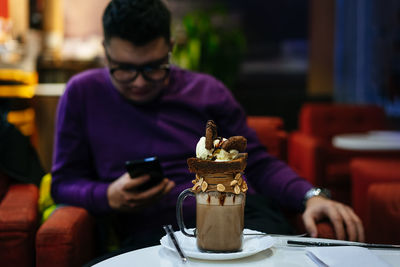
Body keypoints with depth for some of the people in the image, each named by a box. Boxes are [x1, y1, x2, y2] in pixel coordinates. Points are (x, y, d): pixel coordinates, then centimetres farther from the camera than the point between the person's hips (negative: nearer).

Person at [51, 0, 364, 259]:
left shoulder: (208, 92, 16)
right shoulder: (83, 93, 12)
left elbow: (258, 164, 17)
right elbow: (64, 182, 14)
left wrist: (310, 196, -2)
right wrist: (109, 197, -8)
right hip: (153, 229, -1)